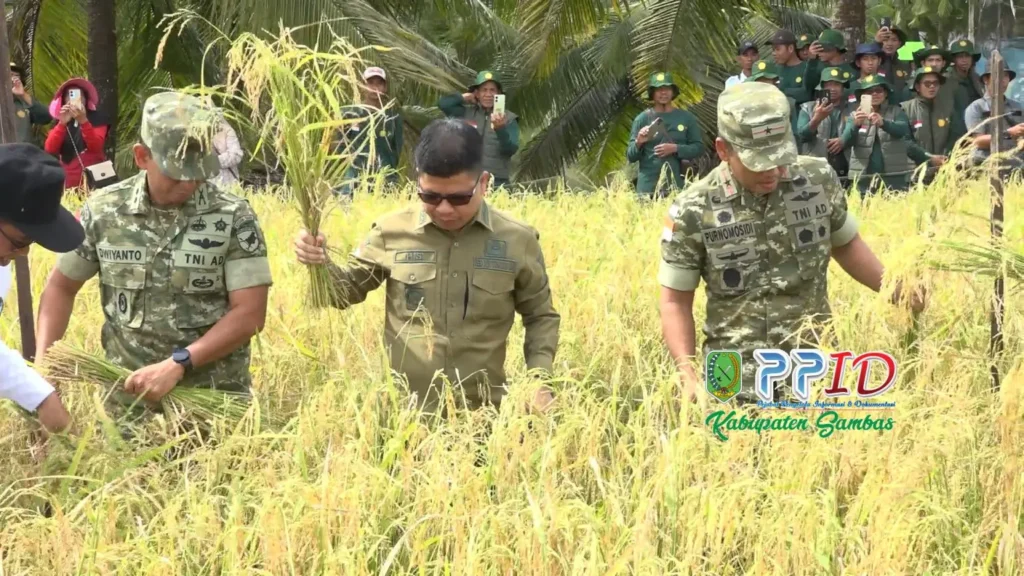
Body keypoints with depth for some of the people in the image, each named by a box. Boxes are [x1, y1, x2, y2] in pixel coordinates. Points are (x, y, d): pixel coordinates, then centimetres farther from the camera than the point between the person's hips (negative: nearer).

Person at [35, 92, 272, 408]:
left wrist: (177, 364, -21)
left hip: (216, 400, -2)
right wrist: (43, 358, -2)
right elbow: (61, 286, 11)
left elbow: (250, 314, -13)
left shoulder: (234, 218, -10)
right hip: (128, 397, 2)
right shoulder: (103, 211, -2)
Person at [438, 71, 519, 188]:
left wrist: (500, 128, -22)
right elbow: (443, 103, 1)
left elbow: (511, 150, -6)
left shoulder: (509, 118, 3)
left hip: (497, 181, -1)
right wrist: (466, 97, 9)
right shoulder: (466, 113, 9)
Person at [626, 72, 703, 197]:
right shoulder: (642, 119, 5)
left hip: (677, 185, 1)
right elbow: (630, 156, 6)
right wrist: (638, 143, -15)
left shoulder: (686, 118, 7)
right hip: (648, 186, -1)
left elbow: (699, 148, 5)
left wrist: (675, 148, -11)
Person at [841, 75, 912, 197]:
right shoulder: (854, 115, 10)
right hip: (863, 178, 1)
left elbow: (902, 129, -13)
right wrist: (855, 124, -26)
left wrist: (883, 123, -33)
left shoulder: (896, 111, 7)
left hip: (894, 177, -1)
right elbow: (846, 142, -6)